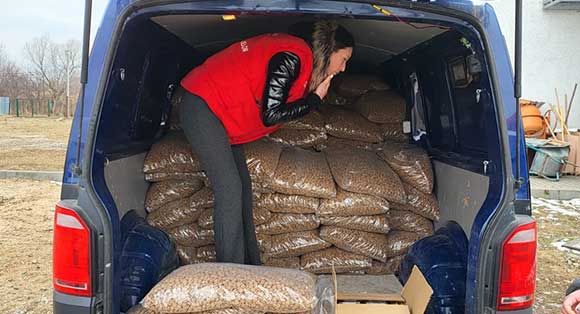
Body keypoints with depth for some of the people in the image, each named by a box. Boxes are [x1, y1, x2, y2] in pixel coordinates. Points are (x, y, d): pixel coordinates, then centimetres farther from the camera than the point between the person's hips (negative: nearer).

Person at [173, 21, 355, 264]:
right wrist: (316, 98, -11)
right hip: (201, 103, -10)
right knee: (230, 189, -14)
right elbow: (270, 115, -21)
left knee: (243, 189, 8)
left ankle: (250, 270, 16)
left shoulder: (296, 53, 9)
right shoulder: (291, 57, -21)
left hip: (219, 110, 10)